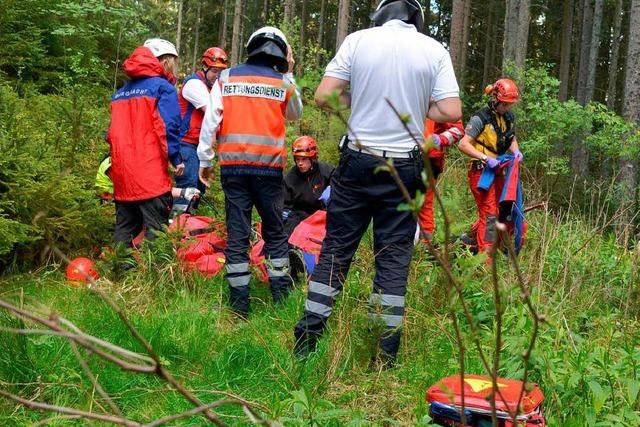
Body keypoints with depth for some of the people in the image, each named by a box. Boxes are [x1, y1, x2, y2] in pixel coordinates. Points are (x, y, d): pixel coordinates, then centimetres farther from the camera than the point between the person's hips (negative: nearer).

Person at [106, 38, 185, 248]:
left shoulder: (121, 92, 18)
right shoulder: (162, 87, -4)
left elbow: (112, 132, 20)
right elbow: (168, 126, -14)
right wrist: (177, 159, -8)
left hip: (122, 175, 7)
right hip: (151, 173, -7)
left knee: (124, 229, 13)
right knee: (156, 232, -6)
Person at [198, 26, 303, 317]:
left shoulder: (226, 78, 6)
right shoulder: (283, 82, 4)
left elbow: (210, 121, 1)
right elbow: (295, 115, 22)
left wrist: (205, 160, 7)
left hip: (233, 165, 1)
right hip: (269, 167, -1)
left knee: (237, 235, 4)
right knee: (275, 233, 11)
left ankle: (240, 304, 4)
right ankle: (282, 299, 11)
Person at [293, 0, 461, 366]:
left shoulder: (358, 40, -1)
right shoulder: (435, 50, 0)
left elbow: (323, 96, -6)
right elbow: (451, 112, -7)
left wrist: (358, 100, 10)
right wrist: (415, 109, 9)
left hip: (358, 161, 0)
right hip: (404, 167, 0)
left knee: (336, 247, 8)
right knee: (395, 255, 6)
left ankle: (308, 336, 11)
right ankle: (388, 349, 9)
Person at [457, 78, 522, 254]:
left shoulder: (509, 117, 7)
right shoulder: (481, 119, -15)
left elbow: (512, 139, 23)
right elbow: (463, 144, -18)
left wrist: (516, 151, 1)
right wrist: (485, 158, -25)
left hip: (498, 171, 8)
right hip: (481, 171, -8)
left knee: (495, 210, 14)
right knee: (489, 213, -9)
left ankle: (472, 237, 33)